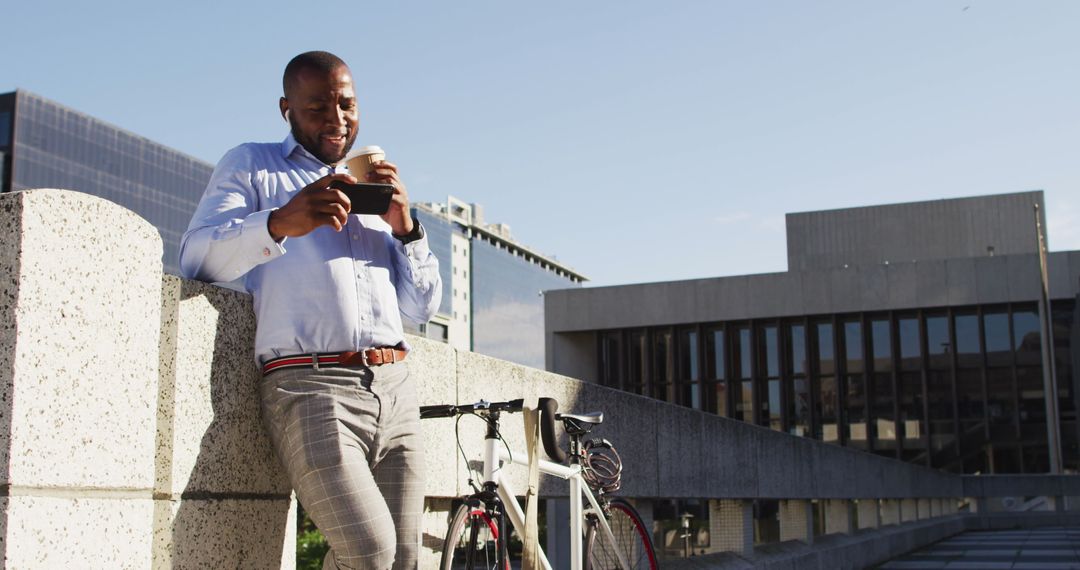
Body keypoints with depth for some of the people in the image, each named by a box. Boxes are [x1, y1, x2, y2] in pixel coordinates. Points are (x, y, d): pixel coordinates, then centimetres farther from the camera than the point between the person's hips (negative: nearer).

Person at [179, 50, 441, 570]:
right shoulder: (252, 166, 16)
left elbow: (422, 307, 23)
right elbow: (195, 259, -1)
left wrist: (404, 228, 5)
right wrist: (279, 223, -19)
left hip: (396, 390, 6)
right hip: (313, 389, -5)